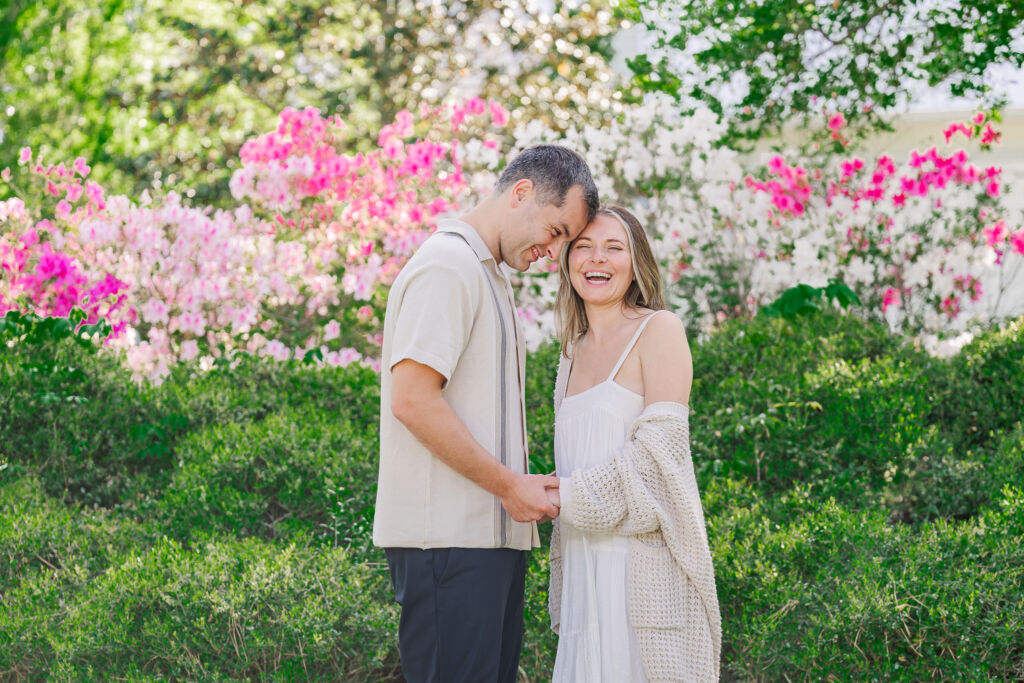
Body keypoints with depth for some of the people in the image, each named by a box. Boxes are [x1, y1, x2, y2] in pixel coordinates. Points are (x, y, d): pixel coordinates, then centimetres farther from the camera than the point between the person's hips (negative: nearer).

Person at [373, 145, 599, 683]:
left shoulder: (487, 275, 22)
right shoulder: (448, 265, -10)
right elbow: (413, 400, -19)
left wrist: (519, 487, 12)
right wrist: (508, 484, -15)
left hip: (490, 532, 10)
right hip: (448, 537, -10)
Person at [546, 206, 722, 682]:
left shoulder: (658, 330, -2)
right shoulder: (574, 353, 19)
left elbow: (661, 444, -12)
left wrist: (571, 496, -13)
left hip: (642, 556, -6)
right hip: (586, 563, 6)